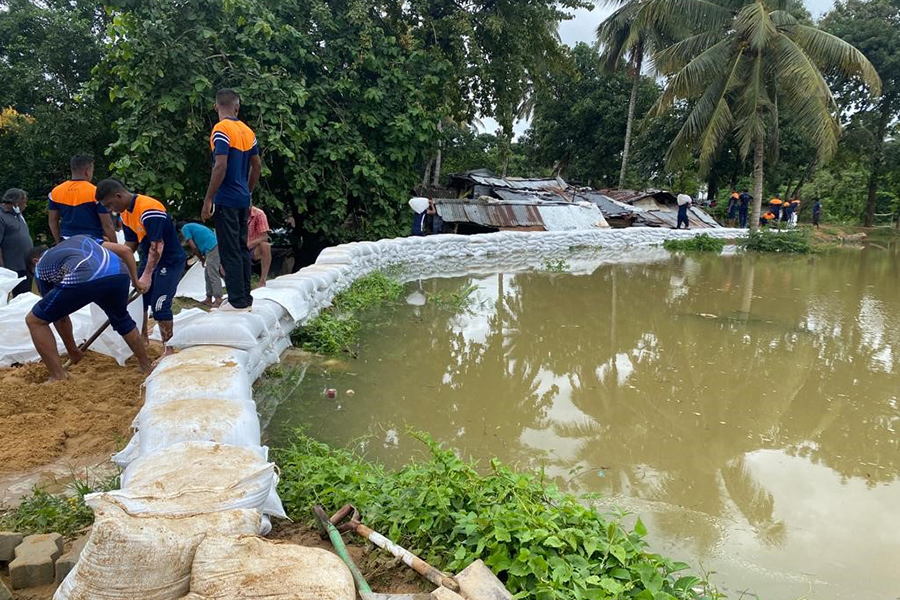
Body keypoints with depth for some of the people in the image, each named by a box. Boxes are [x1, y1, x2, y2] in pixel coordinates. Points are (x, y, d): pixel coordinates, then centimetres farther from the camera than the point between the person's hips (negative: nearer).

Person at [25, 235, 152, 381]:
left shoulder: (40, 267, 30)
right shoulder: (80, 238, 40)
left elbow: (60, 317, 33)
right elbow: (126, 250, 29)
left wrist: (72, 350, 43)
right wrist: (136, 281, 39)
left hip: (84, 279, -5)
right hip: (119, 273, 5)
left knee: (34, 320, 17)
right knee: (121, 319, 36)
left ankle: (59, 378, 15)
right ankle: (147, 368, 42)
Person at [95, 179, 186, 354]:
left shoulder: (149, 209, -26)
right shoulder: (126, 214, 4)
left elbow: (157, 244, -29)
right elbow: (130, 244, 10)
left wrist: (147, 275, -29)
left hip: (171, 261, -9)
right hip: (149, 259, 10)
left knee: (159, 306, -13)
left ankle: (168, 349, -3)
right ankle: (143, 341, 28)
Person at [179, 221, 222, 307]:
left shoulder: (185, 228, 7)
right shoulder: (193, 226, 33)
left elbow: (193, 247, -1)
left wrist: (201, 259, 9)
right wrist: (203, 259, 21)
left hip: (212, 247, -9)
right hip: (216, 245, 9)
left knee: (213, 274, -10)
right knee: (208, 274, 14)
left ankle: (218, 299, -13)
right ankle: (209, 298, 18)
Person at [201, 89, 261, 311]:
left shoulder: (221, 129, -11)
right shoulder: (247, 131, 10)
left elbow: (221, 166, -19)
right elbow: (257, 165, 14)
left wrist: (208, 199, -15)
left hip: (226, 201, -7)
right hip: (243, 200, 7)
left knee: (230, 251, -3)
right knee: (242, 248, 13)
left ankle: (237, 301, 0)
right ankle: (245, 298, 18)